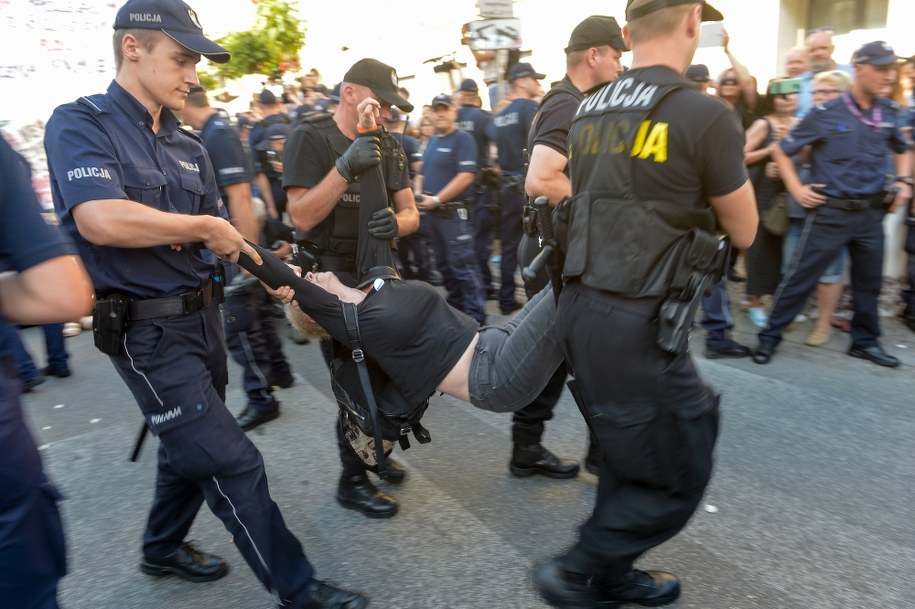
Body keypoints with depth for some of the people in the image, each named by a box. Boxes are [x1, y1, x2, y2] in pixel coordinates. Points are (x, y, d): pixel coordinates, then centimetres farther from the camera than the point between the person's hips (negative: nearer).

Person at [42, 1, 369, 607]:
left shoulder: (188, 146, 9)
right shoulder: (80, 124, -12)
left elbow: (221, 237, 11)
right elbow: (100, 220, -29)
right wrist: (205, 227, -18)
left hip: (203, 315, 8)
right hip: (147, 330, -8)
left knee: (192, 447, 23)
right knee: (234, 463, -4)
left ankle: (163, 547, 48)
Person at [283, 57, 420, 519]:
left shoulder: (388, 147, 8)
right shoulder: (310, 138, -10)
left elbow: (410, 213, 4)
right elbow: (302, 217, -19)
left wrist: (397, 223, -19)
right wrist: (345, 167, -29)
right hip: (334, 278, -6)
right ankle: (352, 480, 17)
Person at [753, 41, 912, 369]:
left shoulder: (888, 112, 7)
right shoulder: (826, 113, -8)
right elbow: (781, 150, -3)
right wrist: (797, 189, -8)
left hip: (872, 212, 5)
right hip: (831, 212, -5)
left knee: (869, 280, 14)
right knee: (801, 277, -2)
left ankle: (865, 341, 30)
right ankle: (770, 335, 9)